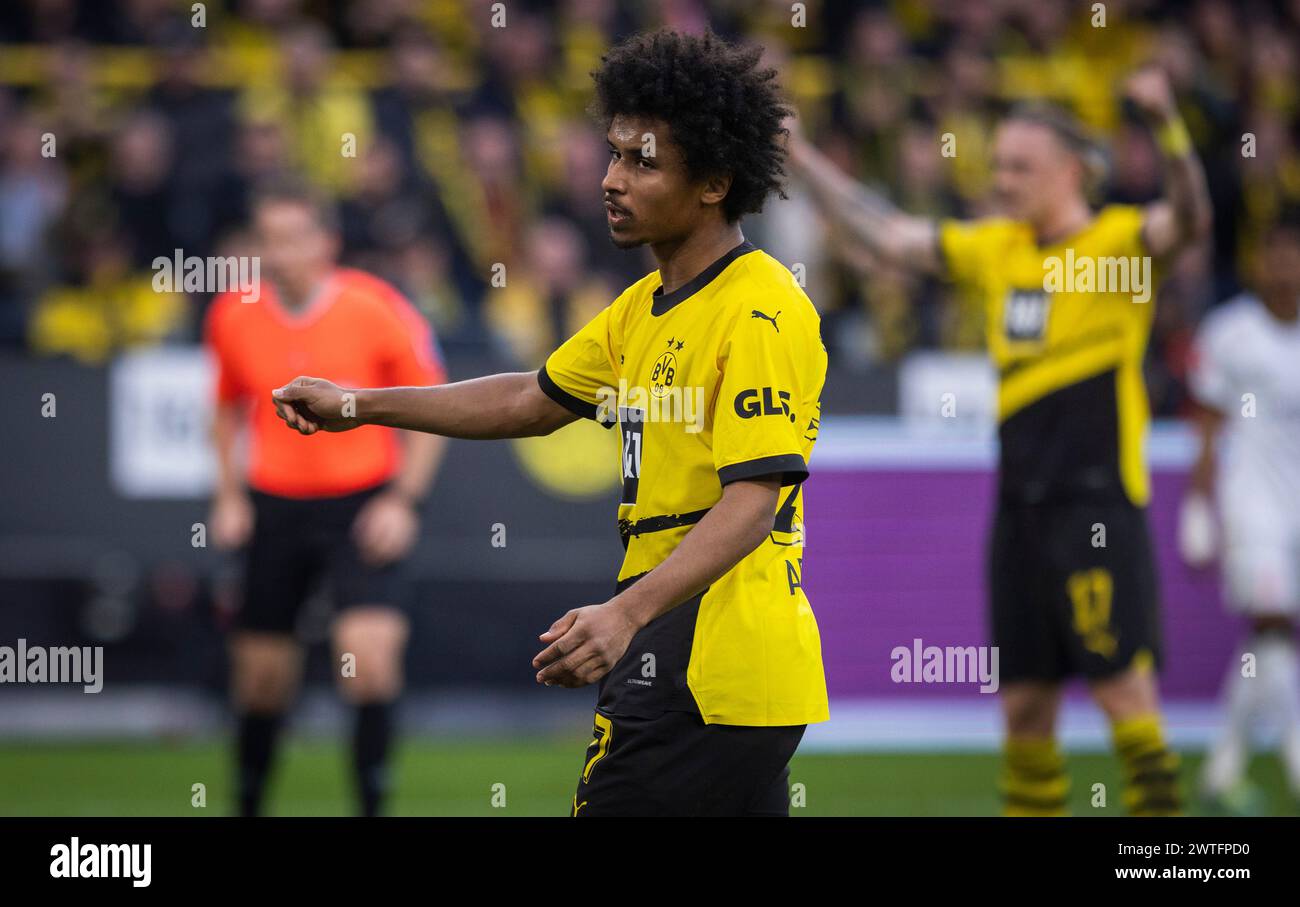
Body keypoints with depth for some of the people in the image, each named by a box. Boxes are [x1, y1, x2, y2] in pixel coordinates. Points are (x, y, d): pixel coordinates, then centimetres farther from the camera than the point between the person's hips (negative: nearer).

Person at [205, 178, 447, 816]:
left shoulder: (377, 310, -13)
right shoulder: (233, 316, -3)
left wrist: (402, 500, -10)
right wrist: (229, 495, 6)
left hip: (363, 504, -3)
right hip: (274, 504, 3)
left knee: (370, 651, -20)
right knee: (262, 673, 6)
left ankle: (372, 801, -9)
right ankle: (248, 803, 24)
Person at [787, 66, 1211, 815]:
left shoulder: (1119, 240, -6)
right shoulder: (997, 249, 13)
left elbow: (1190, 220, -25)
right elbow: (886, 235, 18)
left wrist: (1168, 124, -41)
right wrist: (798, 153, 17)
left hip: (1101, 506, -7)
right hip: (1022, 502, 7)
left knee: (1124, 689, -9)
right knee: (1024, 705, 8)